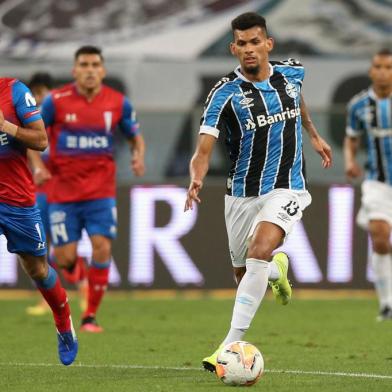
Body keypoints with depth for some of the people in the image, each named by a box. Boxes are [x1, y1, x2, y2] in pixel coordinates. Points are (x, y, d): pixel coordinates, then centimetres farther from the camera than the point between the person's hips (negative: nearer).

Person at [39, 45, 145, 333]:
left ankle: (91, 315, -2)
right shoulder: (56, 101, -6)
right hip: (63, 190, -1)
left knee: (102, 247, -14)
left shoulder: (118, 103, 0)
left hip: (101, 190, 1)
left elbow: (136, 136, 13)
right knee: (65, 258, -5)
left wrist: (139, 156, -8)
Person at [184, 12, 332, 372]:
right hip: (242, 192, 1)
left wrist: (314, 135, 30)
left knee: (259, 253, -25)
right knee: (242, 271, 15)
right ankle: (277, 267, 54)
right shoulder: (225, 94, -16)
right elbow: (204, 149, -23)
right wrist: (196, 180, -43)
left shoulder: (292, 73, -4)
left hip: (286, 189, -1)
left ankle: (232, 345, -23)